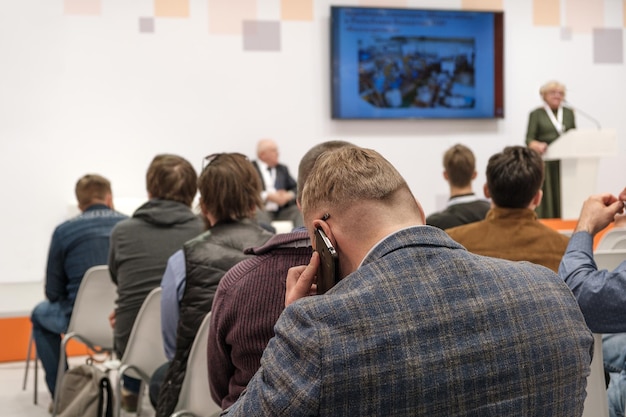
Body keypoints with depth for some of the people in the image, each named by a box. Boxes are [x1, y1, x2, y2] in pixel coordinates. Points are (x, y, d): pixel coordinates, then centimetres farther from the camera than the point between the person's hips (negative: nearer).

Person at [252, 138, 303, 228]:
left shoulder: (282, 169, 22)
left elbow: (296, 188, 17)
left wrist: (289, 195, -5)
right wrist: (267, 196, -14)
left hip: (283, 212, 5)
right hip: (262, 209, -5)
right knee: (258, 212, -36)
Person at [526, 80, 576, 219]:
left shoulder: (569, 113, 15)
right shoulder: (536, 114, 4)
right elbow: (529, 139, -3)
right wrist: (537, 146, -24)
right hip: (545, 163, -3)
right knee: (546, 199, -6)